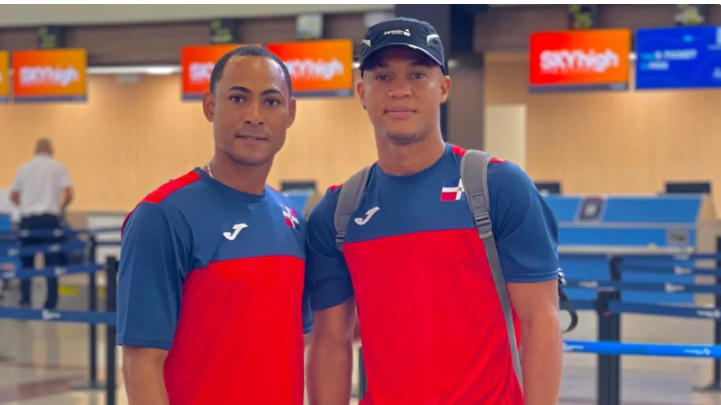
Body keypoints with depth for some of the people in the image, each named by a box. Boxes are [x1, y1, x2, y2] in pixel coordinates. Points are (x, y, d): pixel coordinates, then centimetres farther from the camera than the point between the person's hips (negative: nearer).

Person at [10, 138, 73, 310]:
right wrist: (61, 208, 14)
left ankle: (25, 300, -3)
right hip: (49, 218, -2)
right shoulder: (58, 167, 4)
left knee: (26, 263, 9)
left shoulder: (24, 168, 12)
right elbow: (69, 195, -5)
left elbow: (13, 197, 13)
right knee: (52, 264, 3)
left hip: (28, 219, 2)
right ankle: (50, 304, 2)